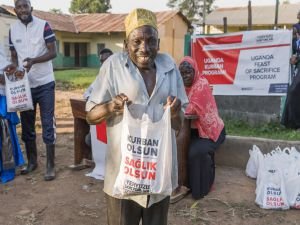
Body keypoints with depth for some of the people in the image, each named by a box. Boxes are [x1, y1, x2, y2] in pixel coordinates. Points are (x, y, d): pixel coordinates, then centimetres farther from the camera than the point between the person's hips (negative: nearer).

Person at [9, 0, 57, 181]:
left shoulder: (44, 25, -6)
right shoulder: (12, 29, 7)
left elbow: (53, 52, -10)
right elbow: (14, 56, 13)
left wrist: (34, 60, -26)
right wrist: (14, 68, -9)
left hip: (44, 84, -4)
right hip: (24, 84, 5)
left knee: (48, 125, -3)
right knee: (27, 125, 12)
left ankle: (50, 166, 4)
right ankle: (32, 161, 27)